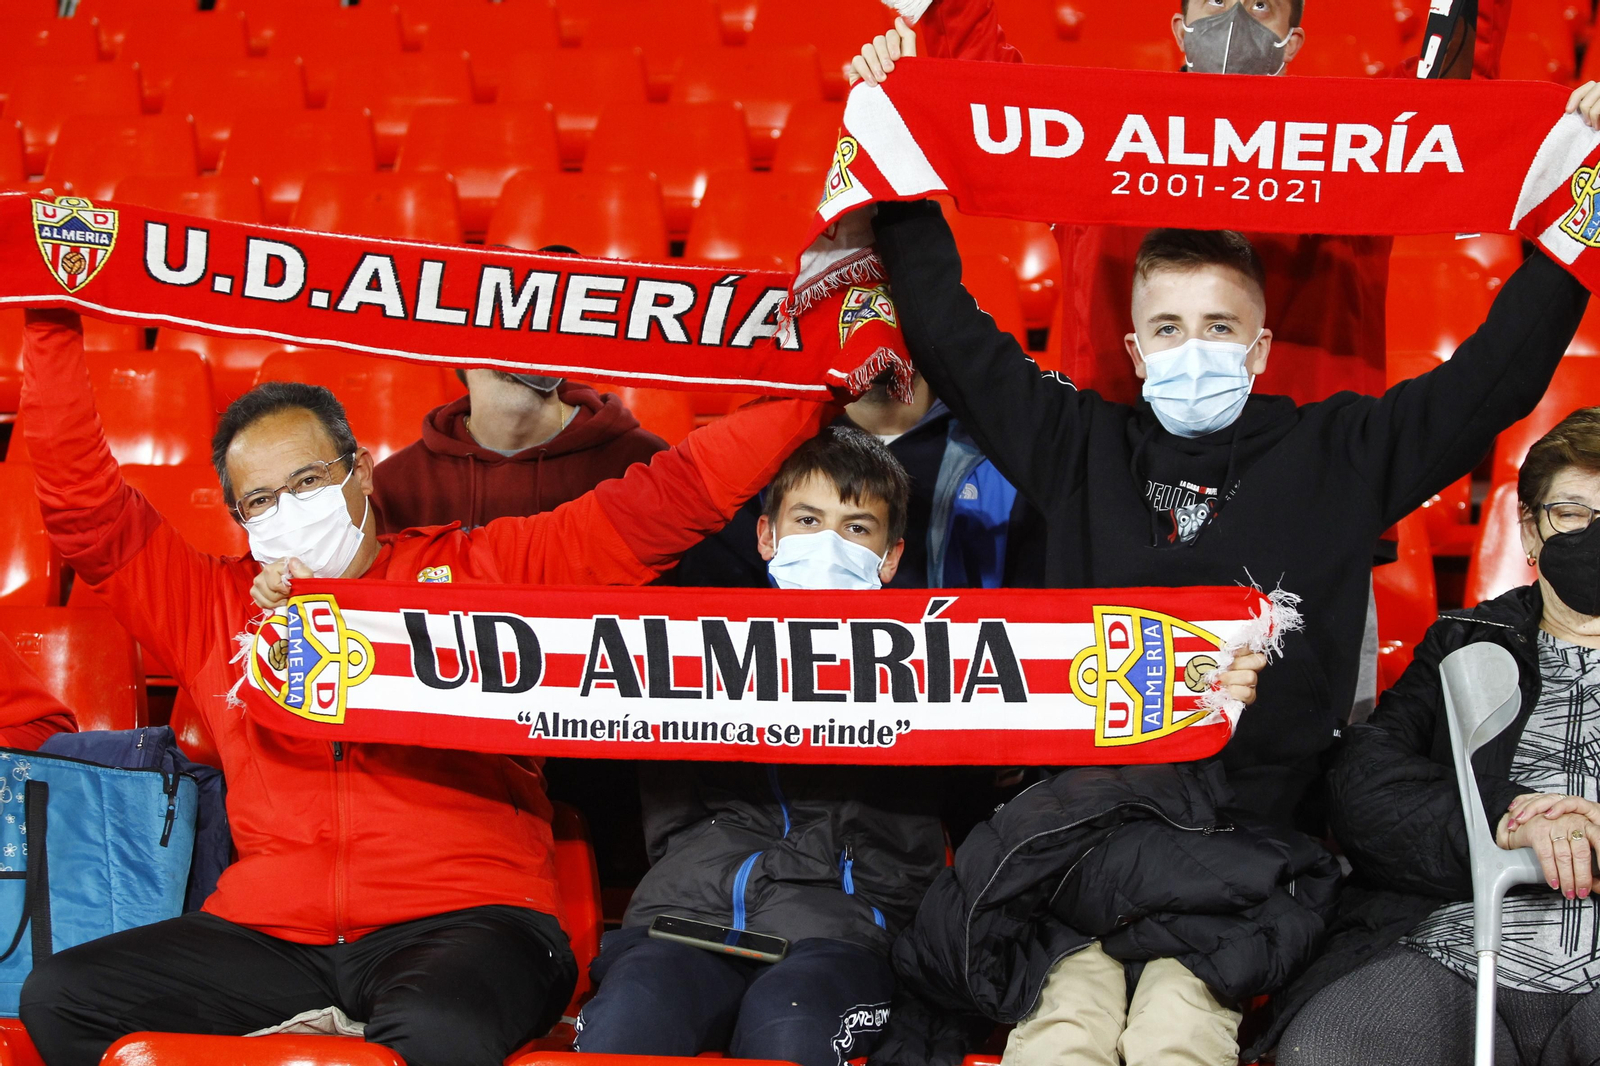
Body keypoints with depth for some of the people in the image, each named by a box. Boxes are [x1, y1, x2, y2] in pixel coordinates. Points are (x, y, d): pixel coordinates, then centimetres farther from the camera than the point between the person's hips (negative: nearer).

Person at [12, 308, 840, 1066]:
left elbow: (668, 501, 7)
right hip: (271, 933, 5)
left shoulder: (477, 567, 12)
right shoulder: (213, 605, 19)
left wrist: (822, 388, 1)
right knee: (59, 996, -17)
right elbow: (84, 505, 15)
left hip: (460, 920, -4)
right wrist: (52, 327, 9)